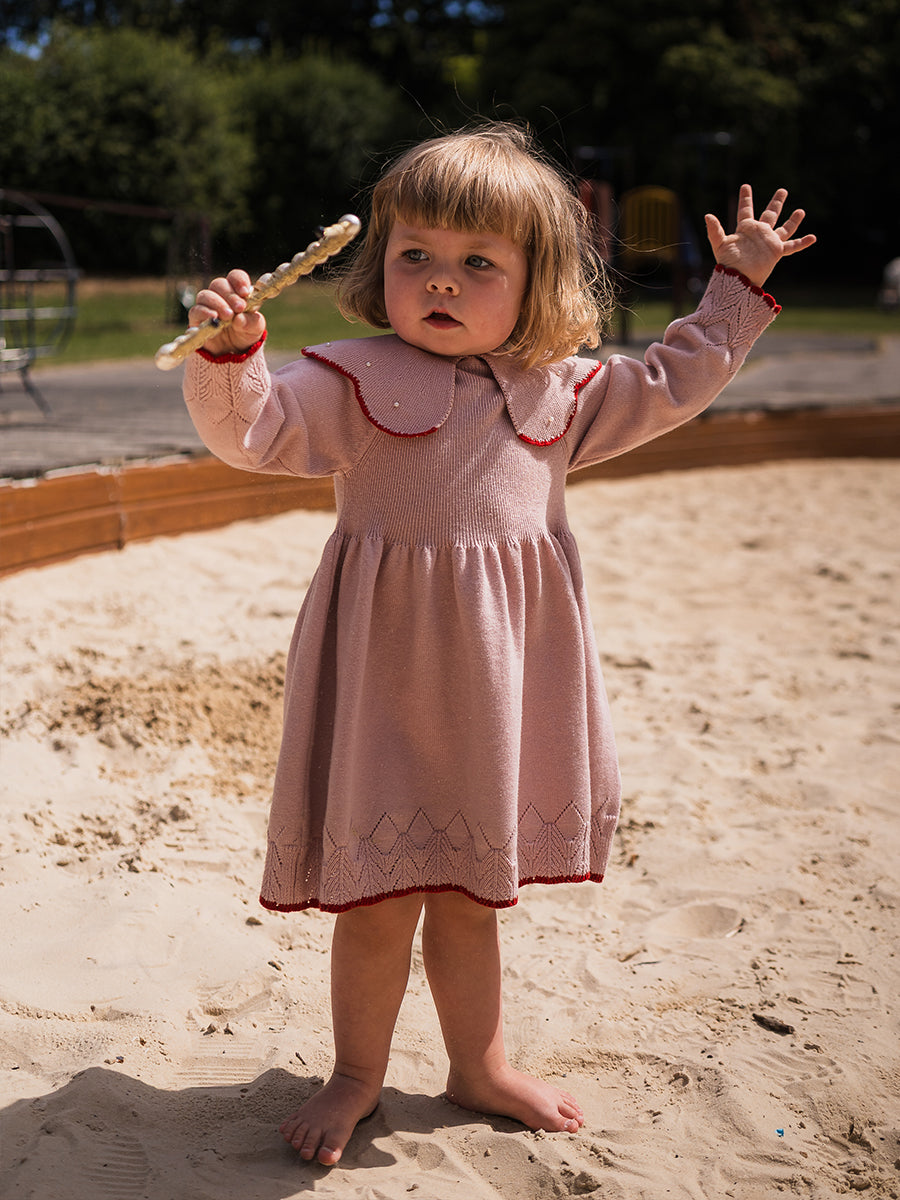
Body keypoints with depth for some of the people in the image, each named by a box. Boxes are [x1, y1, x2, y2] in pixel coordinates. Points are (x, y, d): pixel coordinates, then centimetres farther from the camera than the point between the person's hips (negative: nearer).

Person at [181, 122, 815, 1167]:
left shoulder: (560, 391, 8)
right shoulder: (354, 380, -4)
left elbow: (669, 386, 16)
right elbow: (251, 428, -12)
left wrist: (737, 288, 15)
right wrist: (229, 351, -29)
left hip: (502, 677, 4)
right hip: (392, 673, -4)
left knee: (471, 892, 18)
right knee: (380, 898, 6)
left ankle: (480, 1067, 37)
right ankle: (358, 1074, 29)